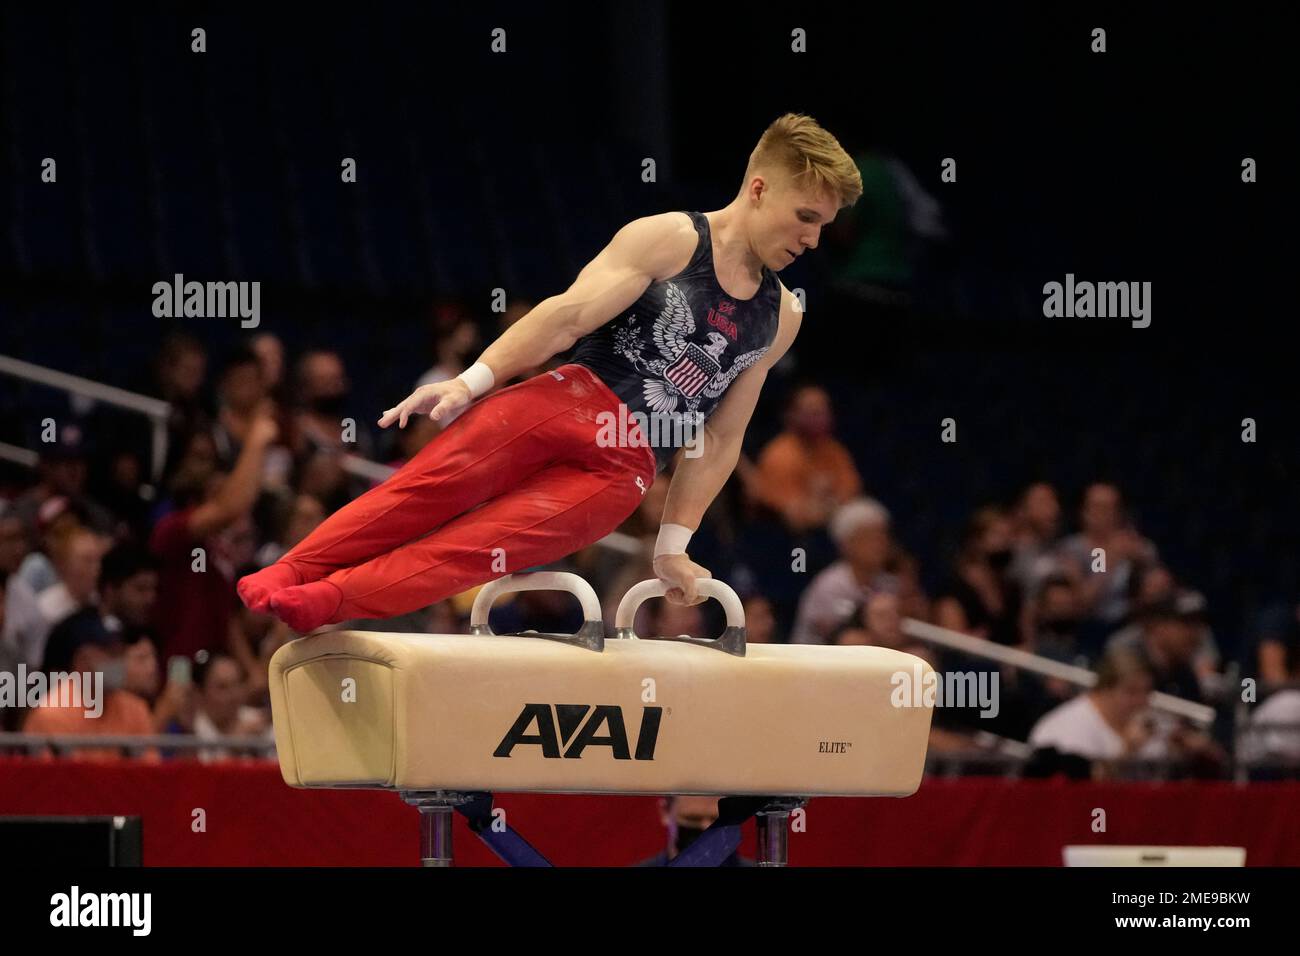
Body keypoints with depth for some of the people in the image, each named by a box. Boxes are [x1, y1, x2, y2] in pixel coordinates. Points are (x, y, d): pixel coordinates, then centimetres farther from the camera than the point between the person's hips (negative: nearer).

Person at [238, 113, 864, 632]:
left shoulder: (780, 320, 17)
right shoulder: (669, 241, 3)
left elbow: (723, 440, 20)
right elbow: (571, 314, -7)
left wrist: (673, 544, 14)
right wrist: (473, 381, -17)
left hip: (623, 470, 2)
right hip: (573, 400, -2)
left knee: (485, 543, -20)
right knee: (436, 482, -24)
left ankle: (326, 603, -30)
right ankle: (289, 574, -23)